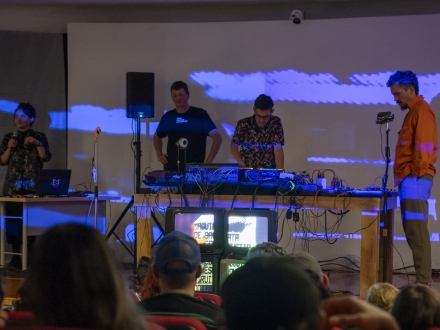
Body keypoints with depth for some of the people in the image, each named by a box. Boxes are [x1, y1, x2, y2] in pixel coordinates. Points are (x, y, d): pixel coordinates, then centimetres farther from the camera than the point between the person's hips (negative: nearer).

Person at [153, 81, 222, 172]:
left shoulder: (200, 115, -2)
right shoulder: (168, 117, 10)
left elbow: (217, 138, -3)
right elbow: (157, 136, 28)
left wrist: (208, 163, -9)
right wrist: (159, 155, 12)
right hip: (171, 170, 4)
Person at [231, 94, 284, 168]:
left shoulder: (275, 123, -5)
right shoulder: (243, 124, -5)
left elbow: (278, 149, -8)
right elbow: (234, 146, 0)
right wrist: (243, 166, -14)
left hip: (269, 170, 0)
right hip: (247, 169, 0)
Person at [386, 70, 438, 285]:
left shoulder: (422, 110, -7)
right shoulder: (413, 112, 22)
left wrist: (417, 174, -16)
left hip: (416, 178, -10)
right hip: (409, 178, 10)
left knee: (416, 229, -14)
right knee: (413, 230, 8)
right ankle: (422, 280, 9)